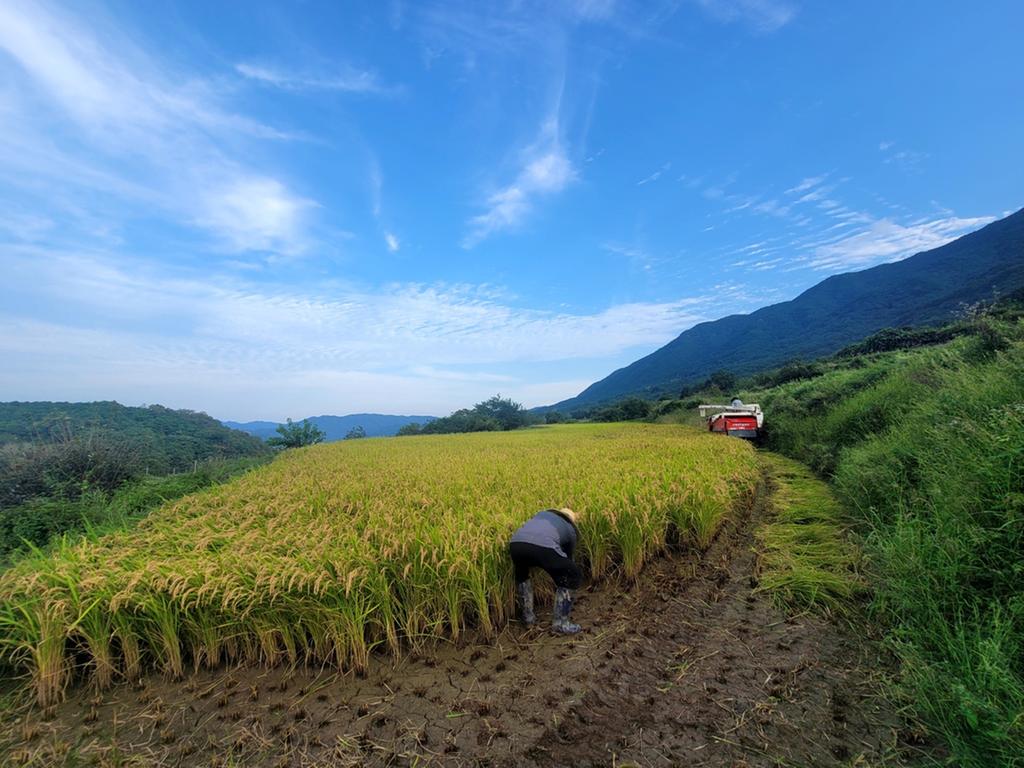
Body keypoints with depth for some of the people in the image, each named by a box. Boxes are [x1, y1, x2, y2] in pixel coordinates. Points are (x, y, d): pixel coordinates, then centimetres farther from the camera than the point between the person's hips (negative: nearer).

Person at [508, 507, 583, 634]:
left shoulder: (543, 513, 41)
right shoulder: (570, 531, 34)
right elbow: (568, 558, 43)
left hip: (516, 543, 4)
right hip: (543, 546, -4)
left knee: (521, 573, 38)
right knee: (572, 577, 23)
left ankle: (527, 616, 41)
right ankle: (560, 622, 25)